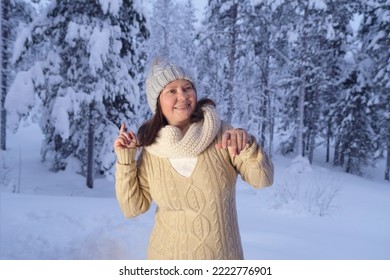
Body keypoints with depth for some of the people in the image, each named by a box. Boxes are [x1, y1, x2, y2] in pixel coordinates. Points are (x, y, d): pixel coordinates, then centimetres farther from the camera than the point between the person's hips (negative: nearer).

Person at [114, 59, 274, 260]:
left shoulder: (220, 133, -11)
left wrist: (247, 144, -30)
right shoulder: (150, 149, -7)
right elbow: (134, 208, -2)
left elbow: (262, 180, -13)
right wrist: (125, 161, -12)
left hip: (222, 254, 0)